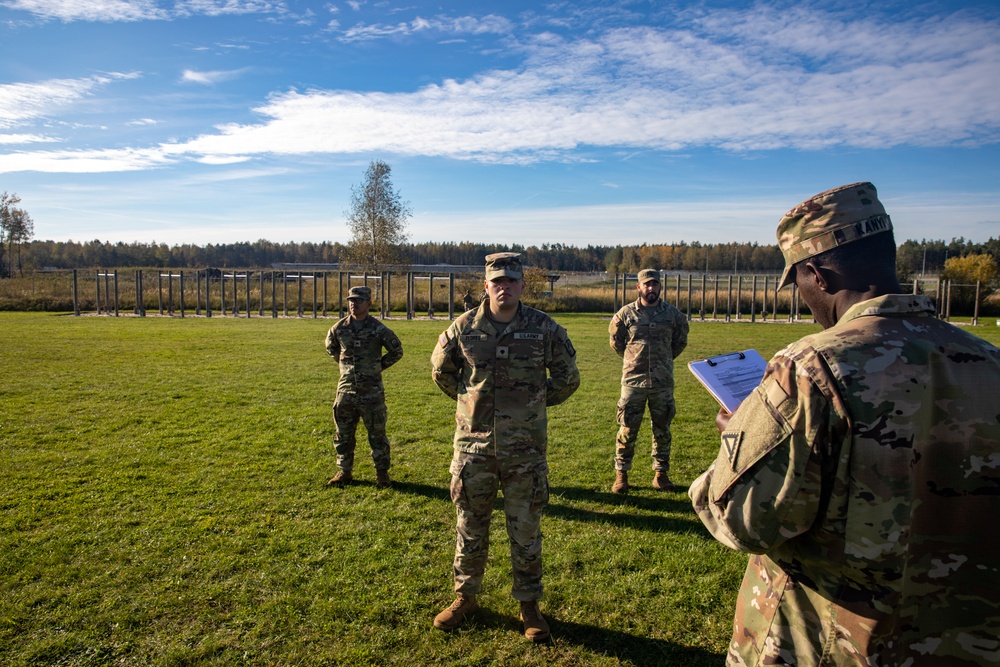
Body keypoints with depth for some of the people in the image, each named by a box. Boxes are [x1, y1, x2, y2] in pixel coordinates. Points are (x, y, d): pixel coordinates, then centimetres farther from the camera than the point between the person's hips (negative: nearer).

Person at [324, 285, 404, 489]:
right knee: (343, 434, 12)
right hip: (346, 390, 3)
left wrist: (379, 365, 2)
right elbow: (330, 347, 22)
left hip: (372, 391, -3)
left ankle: (382, 473, 18)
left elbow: (397, 351, 4)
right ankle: (344, 471, 27)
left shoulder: (378, 329, -9)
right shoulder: (339, 328, 0)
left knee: (377, 434, 5)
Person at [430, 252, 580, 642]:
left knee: (525, 532, 10)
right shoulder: (464, 328, -3)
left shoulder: (544, 329, -6)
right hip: (473, 445, 2)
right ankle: (465, 597, 35)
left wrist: (535, 404, 8)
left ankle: (528, 605, 29)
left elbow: (568, 378, 7)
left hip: (525, 449, -1)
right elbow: (441, 369, 14)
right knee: (470, 528, 15)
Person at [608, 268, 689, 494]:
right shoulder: (626, 313, -2)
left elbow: (681, 340, 17)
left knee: (662, 430, 10)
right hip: (633, 381, -1)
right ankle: (621, 475, 15)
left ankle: (660, 473, 24)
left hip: (663, 382, 2)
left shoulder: (673, 314, 2)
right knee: (627, 430, 2)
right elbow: (616, 341, 11)